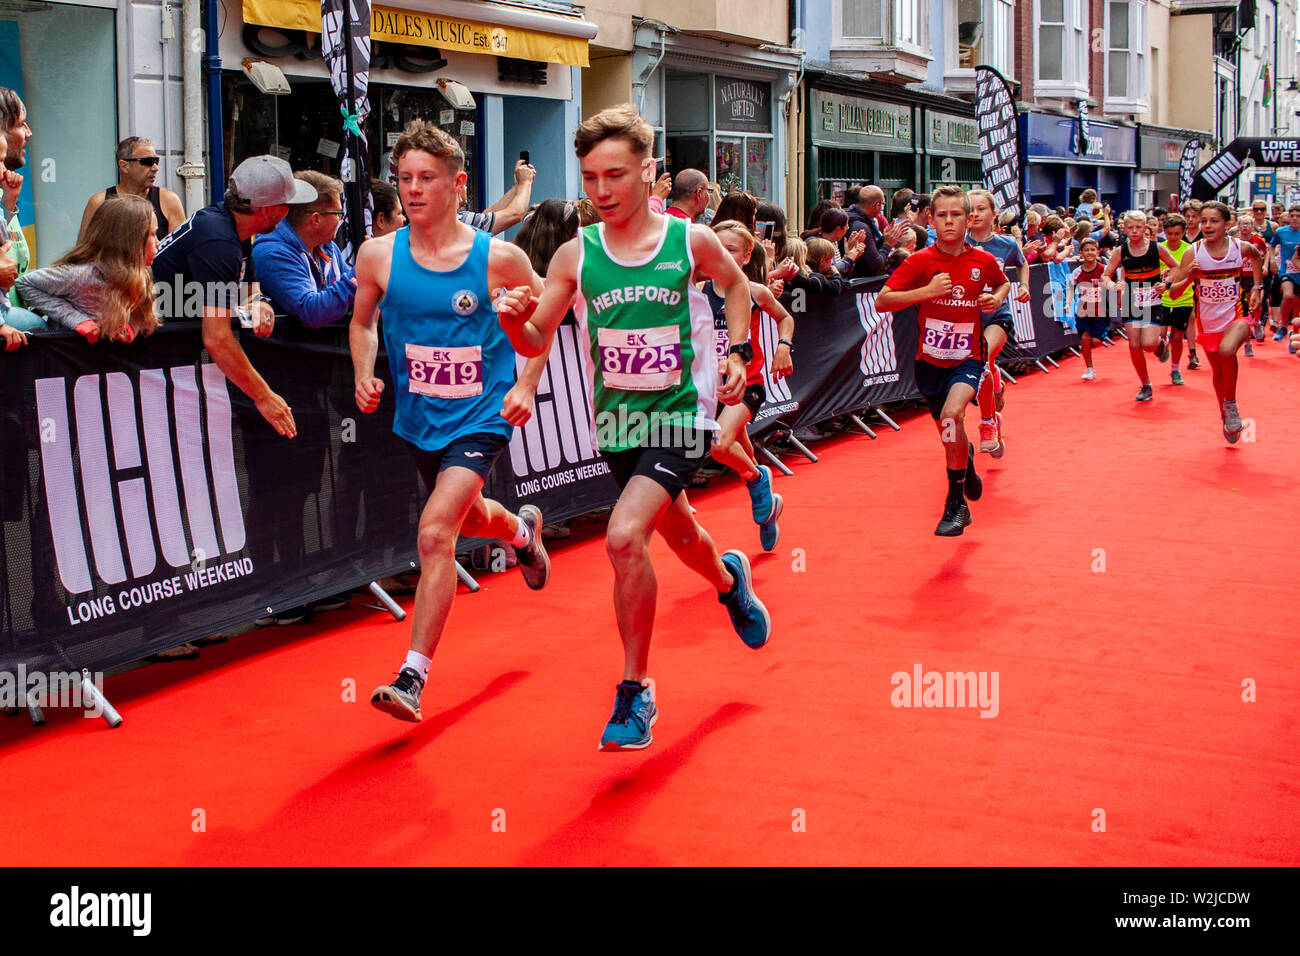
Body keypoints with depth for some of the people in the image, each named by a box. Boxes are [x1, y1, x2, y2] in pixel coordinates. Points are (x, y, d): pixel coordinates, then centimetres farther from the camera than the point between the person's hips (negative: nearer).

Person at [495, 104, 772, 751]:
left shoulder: (692, 242, -8)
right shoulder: (576, 255, -5)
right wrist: (515, 319, -25)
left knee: (625, 536, -23)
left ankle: (635, 691, -8)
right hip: (616, 420, 4)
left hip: (681, 414, -4)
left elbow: (736, 286, 13)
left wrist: (737, 353, 1)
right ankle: (728, 580, 61)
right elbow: (538, 339, -3)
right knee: (675, 530, 24)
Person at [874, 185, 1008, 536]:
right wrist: (927, 290, -24)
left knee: (952, 414, -29)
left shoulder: (983, 261, -5)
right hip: (930, 359, 2)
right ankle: (967, 458, 55)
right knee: (950, 432, 16)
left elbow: (1003, 284, 19)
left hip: (967, 358, -2)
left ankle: (955, 504, -18)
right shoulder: (920, 261, -9)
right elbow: (881, 301, -14)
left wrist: (998, 298, -4)